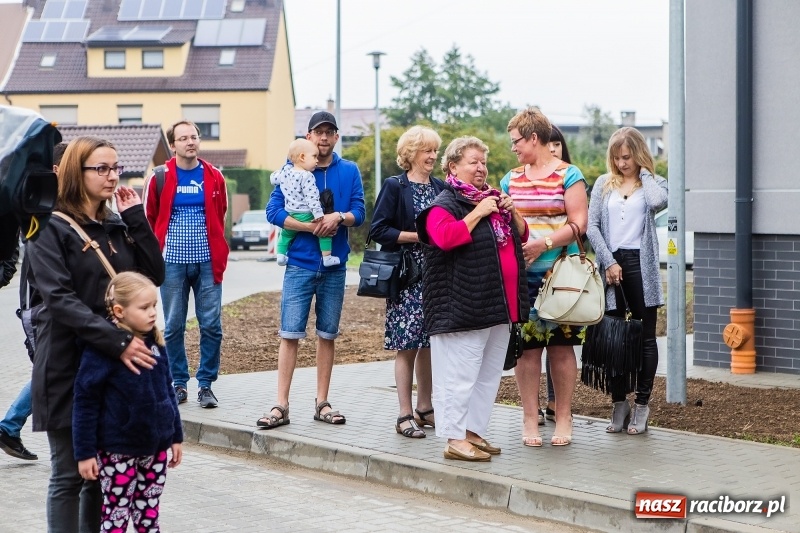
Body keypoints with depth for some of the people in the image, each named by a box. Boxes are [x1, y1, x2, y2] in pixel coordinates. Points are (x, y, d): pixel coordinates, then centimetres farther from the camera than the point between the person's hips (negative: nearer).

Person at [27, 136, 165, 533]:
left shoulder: (118, 225, 13)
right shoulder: (50, 228, -6)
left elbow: (155, 275, 4)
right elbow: (59, 298, -18)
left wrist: (136, 218, -3)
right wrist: (117, 341, -27)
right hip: (69, 368, -6)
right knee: (69, 475, 0)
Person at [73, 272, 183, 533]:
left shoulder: (156, 343, 3)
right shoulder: (102, 348, -16)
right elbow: (85, 403, -13)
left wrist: (176, 435, 15)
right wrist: (84, 452, -12)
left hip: (156, 447, 6)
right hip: (118, 451, -6)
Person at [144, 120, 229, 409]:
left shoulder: (214, 177, 6)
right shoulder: (160, 178, 1)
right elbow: (150, 220, 9)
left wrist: (219, 256, 10)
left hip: (207, 263, 1)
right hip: (172, 263, -1)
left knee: (212, 325, -1)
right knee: (174, 326, 4)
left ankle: (206, 384, 8)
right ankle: (179, 383, 15)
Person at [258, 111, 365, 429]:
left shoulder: (349, 171, 5)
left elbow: (359, 213, -1)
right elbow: (274, 211, -8)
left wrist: (339, 217, -22)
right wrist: (311, 227, -18)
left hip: (334, 265, 2)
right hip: (300, 264, -2)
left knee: (327, 335, 9)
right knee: (290, 334, -5)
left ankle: (322, 403, 17)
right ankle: (281, 406, -3)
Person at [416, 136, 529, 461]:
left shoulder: (492, 199, 19)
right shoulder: (445, 204, -6)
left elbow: (521, 236, 24)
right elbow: (446, 237, -25)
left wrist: (511, 212, 5)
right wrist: (478, 213, -18)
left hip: (498, 307, 9)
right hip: (463, 309, -9)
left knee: (489, 375, 12)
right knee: (459, 376, -8)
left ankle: (474, 432, 20)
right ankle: (455, 439, -4)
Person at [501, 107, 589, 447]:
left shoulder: (568, 175, 0)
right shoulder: (511, 179, 14)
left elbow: (579, 223, -7)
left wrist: (544, 244, -18)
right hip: (521, 276, 3)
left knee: (561, 346, 1)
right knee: (526, 347, 0)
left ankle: (563, 419, 10)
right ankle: (530, 420, 7)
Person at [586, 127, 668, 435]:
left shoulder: (652, 183, 6)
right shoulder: (603, 184, 11)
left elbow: (658, 202, -19)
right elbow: (592, 225, 3)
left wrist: (645, 172, -5)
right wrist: (609, 262, -7)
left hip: (640, 264, -2)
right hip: (610, 263, 2)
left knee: (645, 336, 1)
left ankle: (642, 405, 6)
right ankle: (619, 403, 12)